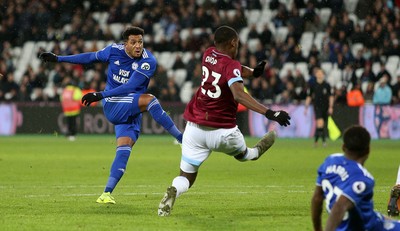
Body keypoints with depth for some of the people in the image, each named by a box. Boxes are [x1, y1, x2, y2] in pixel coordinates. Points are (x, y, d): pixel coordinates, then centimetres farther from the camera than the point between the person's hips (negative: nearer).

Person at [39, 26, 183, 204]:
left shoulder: (148, 62, -11)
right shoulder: (114, 50, -3)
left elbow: (130, 86, -18)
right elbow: (91, 57, 14)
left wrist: (101, 95, -24)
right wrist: (58, 59, 19)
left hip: (132, 111, 1)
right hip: (113, 106, -1)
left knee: (124, 148, -15)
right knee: (149, 100, -27)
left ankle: (107, 193, -13)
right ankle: (181, 138, -27)